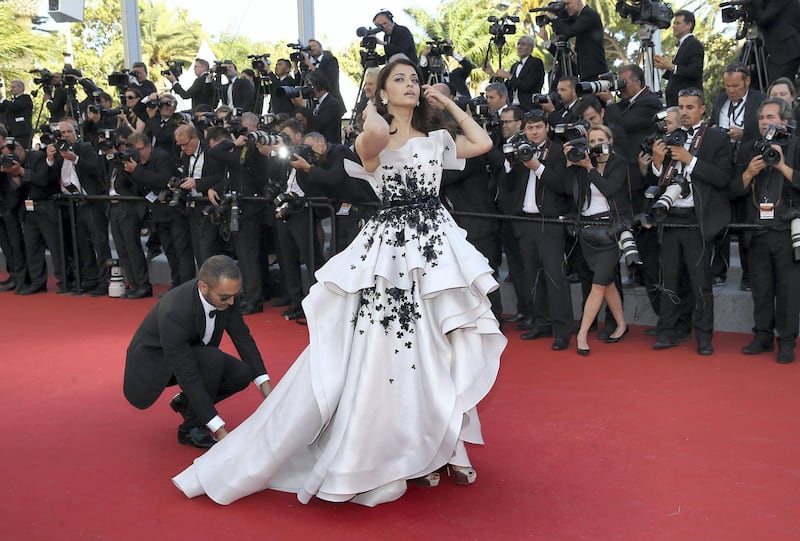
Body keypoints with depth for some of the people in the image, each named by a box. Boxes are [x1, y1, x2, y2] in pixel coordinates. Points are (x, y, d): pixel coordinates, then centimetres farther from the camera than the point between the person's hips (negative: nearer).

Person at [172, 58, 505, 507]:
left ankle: (438, 445, 26)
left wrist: (448, 103, 11)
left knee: (436, 352, 10)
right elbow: (377, 137, -26)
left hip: (437, 245, 4)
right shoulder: (373, 141, -1)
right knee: (382, 353, -3)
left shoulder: (436, 139, 13)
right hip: (391, 247, -4)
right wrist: (372, 112, -3)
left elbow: (483, 143, 5)